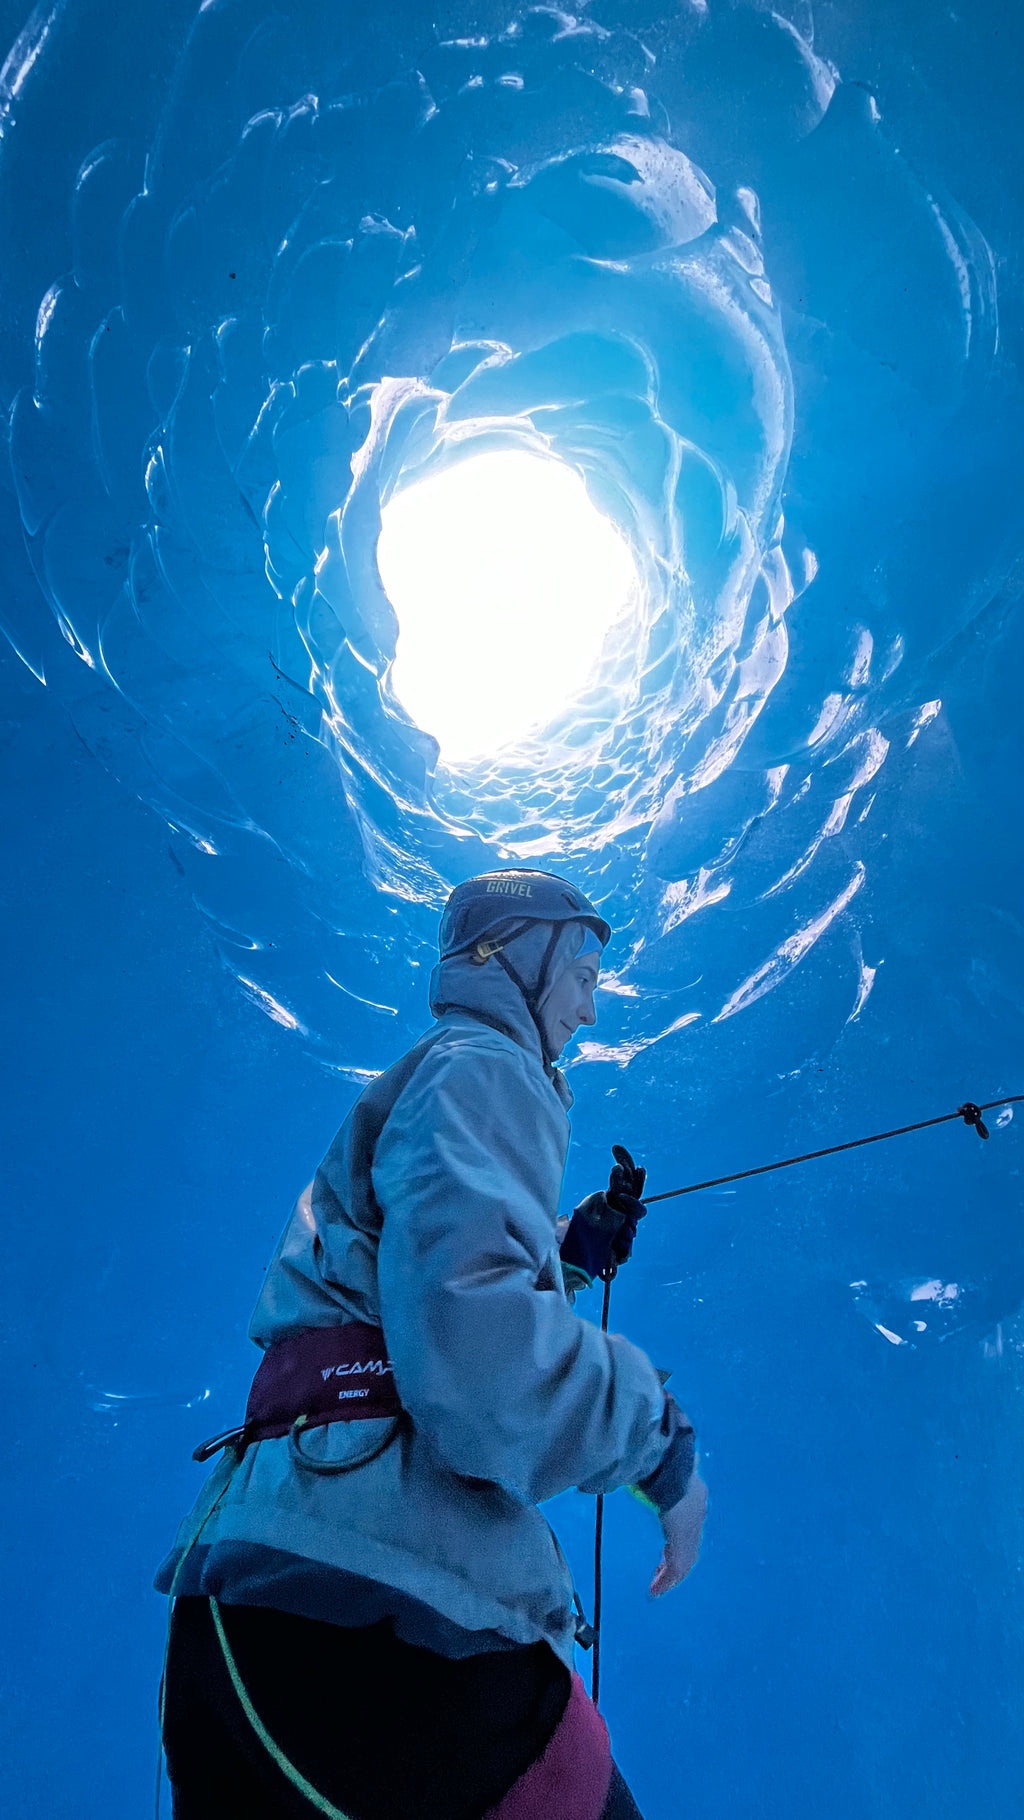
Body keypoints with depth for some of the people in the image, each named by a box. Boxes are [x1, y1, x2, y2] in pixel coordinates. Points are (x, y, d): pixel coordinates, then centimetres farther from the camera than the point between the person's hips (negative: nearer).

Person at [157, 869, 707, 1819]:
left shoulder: (422, 1082, 25)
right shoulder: (484, 1069, -6)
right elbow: (469, 1339, -23)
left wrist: (573, 1245, 26)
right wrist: (658, 1444, -10)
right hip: (378, 1580, -10)